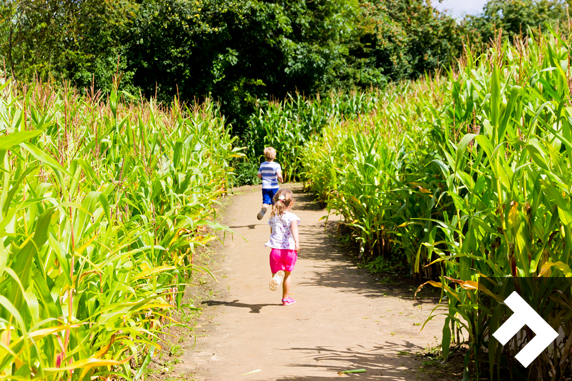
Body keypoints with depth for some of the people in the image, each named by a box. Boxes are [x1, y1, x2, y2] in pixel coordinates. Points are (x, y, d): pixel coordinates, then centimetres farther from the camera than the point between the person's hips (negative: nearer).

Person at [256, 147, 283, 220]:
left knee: (265, 202, -2)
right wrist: (281, 180, 0)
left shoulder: (262, 165, 2)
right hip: (274, 187, -2)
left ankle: (263, 208, -34)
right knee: (274, 203, 13)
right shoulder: (276, 165, -10)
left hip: (265, 187, 2)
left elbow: (259, 176, 7)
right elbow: (279, 176, -21)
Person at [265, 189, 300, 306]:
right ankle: (286, 298, 26)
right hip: (289, 250, -2)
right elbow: (294, 228, -26)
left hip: (275, 250, 2)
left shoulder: (273, 217, 10)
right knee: (287, 274, 16)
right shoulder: (292, 217, -6)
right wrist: (297, 242, -40)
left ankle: (278, 276, -34)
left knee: (275, 273, 4)